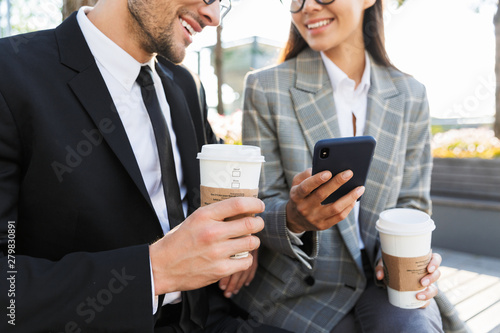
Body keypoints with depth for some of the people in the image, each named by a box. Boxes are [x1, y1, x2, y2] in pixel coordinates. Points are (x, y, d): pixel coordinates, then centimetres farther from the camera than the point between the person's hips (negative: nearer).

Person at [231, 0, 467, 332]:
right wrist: (293, 218, -30)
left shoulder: (410, 96, 2)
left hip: (378, 280, 3)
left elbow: (411, 202, 7)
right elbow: (261, 211, -7)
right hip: (302, 289, -3)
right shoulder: (266, 88, -7)